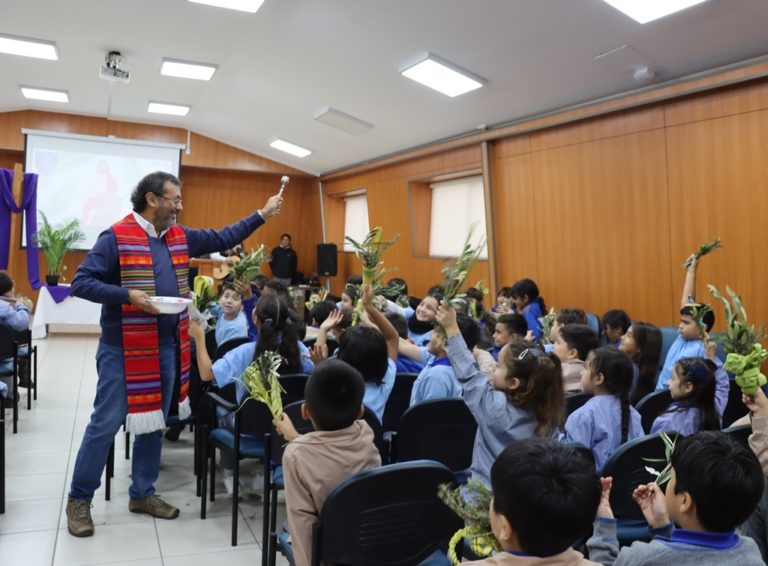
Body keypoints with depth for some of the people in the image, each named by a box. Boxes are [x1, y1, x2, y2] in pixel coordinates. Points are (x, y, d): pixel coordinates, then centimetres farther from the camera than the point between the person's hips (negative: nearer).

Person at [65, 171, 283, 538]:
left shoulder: (181, 238, 9)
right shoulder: (116, 237, -11)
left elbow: (223, 238, 16)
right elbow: (80, 282, -13)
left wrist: (262, 214, 12)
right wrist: (128, 295, -25)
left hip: (167, 347, 7)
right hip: (123, 349, -7)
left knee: (154, 423, 14)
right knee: (106, 424, 1)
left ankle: (142, 493, 29)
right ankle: (79, 500, 18)